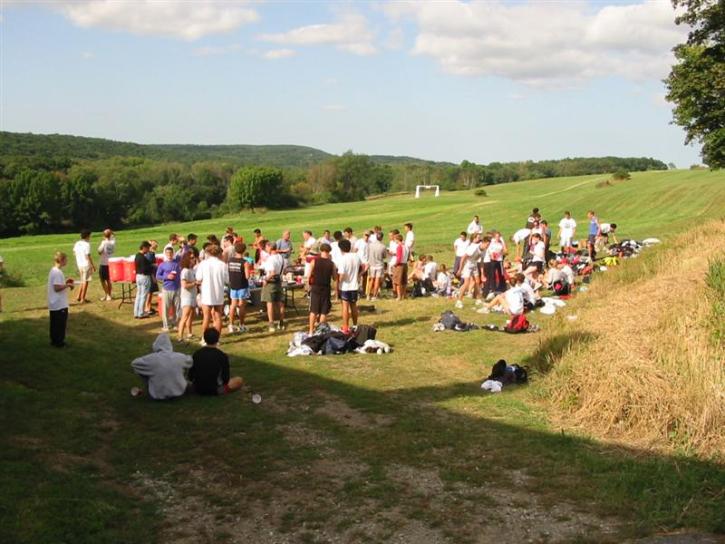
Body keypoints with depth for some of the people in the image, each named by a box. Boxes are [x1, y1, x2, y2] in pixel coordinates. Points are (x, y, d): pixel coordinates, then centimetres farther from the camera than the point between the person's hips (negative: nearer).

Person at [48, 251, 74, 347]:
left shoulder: (53, 270, 10)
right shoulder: (58, 272, -20)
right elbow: (57, 288, -25)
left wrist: (65, 282, 11)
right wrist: (68, 285, -14)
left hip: (54, 304, 10)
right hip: (60, 304, -10)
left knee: (55, 323, 16)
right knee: (61, 323, 0)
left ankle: (54, 341, 24)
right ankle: (59, 342, 6)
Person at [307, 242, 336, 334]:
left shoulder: (314, 261, -7)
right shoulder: (331, 263, -6)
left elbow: (309, 275, -5)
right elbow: (335, 277, 2)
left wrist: (310, 285, 12)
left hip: (315, 288, 0)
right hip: (326, 289, 0)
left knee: (313, 311, 9)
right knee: (323, 312, 8)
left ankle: (311, 331, 11)